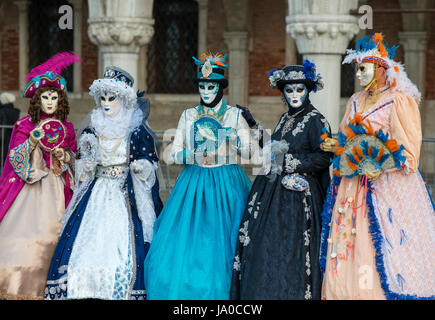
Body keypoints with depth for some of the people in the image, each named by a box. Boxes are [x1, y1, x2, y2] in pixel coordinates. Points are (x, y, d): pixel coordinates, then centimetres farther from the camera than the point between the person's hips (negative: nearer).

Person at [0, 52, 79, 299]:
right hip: (29, 185, -2)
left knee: (53, 231, -3)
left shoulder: (66, 128, 9)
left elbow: (74, 157, 14)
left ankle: (46, 286, 2)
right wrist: (33, 140, -15)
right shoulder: (25, 126, 1)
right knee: (26, 228, -10)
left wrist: (63, 155, -6)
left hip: (56, 186, 2)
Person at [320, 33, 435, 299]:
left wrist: (381, 166, -21)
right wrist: (336, 146, 4)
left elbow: (409, 150, -10)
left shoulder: (400, 101, -6)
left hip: (387, 185, -7)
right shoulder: (356, 101, 18)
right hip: (354, 185, 7)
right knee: (351, 250, 2)